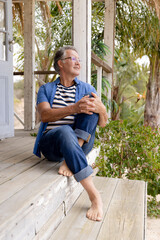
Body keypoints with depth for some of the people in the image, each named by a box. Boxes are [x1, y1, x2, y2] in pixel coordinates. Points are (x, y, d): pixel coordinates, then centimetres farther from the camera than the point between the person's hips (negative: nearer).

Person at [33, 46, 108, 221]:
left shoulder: (87, 89, 15)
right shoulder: (46, 89, 12)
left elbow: (102, 123, 5)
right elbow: (45, 115, -10)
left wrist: (101, 108, -21)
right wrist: (74, 108, -28)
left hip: (81, 143, 2)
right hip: (51, 144, -2)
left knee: (91, 100, -18)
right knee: (65, 130, -38)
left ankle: (70, 159, -28)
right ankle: (94, 196, -41)